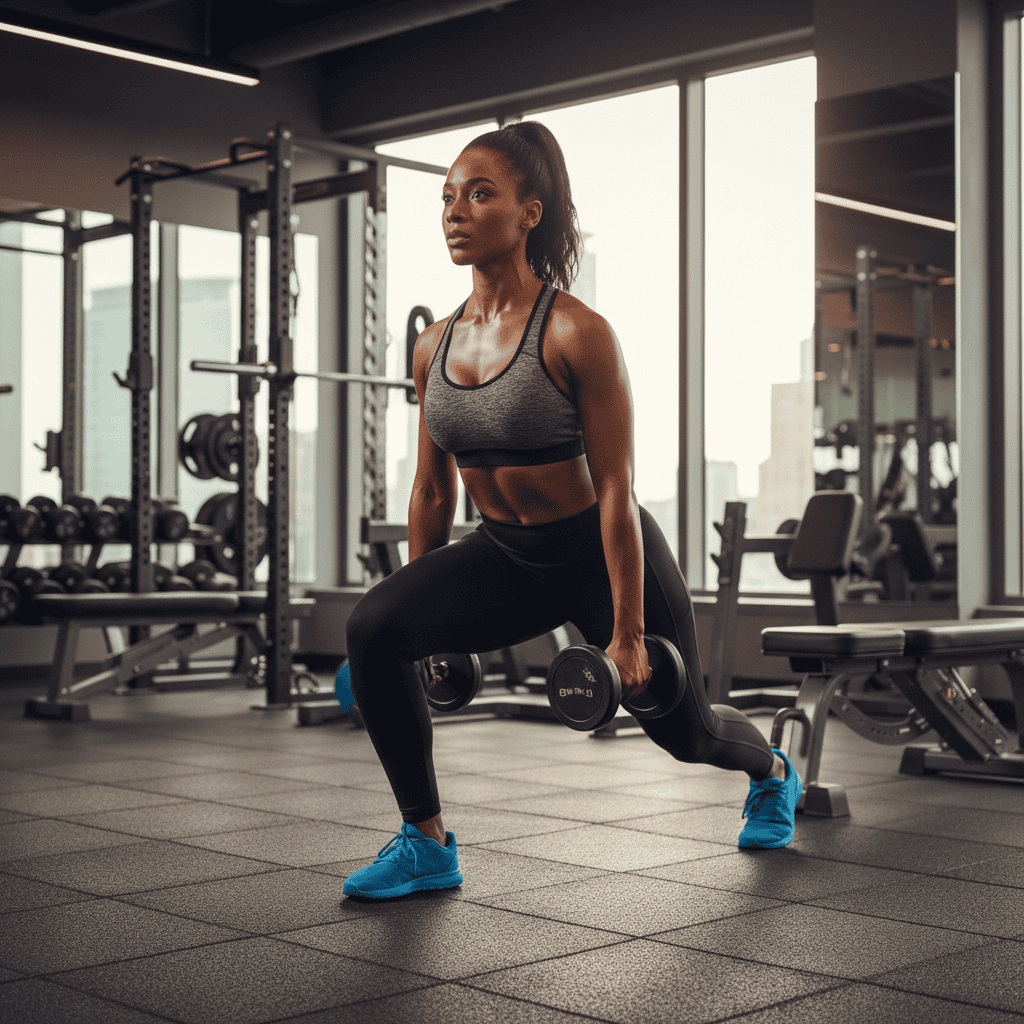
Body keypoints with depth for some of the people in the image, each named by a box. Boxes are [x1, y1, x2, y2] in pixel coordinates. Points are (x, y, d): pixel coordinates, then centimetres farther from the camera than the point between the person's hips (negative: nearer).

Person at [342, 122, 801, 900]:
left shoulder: (576, 333, -23)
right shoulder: (434, 347, -4)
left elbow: (615, 486, -21)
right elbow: (433, 490, 6)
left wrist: (627, 634, -20)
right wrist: (423, 616, 10)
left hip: (602, 556, -5)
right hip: (504, 555, 5)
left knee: (682, 728, 16)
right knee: (373, 630, -22)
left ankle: (772, 772, 54)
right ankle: (427, 844, -8)